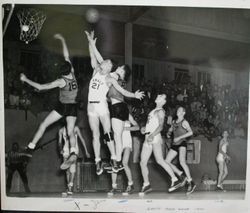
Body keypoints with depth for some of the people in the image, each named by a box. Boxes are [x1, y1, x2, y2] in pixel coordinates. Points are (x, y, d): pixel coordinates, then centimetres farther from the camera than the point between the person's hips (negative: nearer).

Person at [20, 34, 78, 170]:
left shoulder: (61, 81, -19)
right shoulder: (73, 74, -7)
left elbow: (40, 87, -20)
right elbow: (66, 56, 3)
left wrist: (26, 79, -11)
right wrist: (62, 40, 11)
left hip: (62, 106, -4)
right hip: (72, 107, 5)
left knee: (43, 125, 6)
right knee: (70, 132, -3)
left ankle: (30, 148, 9)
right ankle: (73, 153, -28)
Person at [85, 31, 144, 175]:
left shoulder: (110, 79, 0)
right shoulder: (96, 71, 11)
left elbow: (123, 91, -2)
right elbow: (94, 57, 8)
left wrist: (134, 95, -11)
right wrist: (91, 43, 5)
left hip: (102, 106, -4)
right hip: (91, 106, 4)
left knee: (108, 133, -8)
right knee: (95, 135, 4)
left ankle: (114, 159, -2)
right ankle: (98, 161, 7)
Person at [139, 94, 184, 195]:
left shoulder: (160, 111, -3)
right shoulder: (154, 111, 24)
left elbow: (160, 126, -15)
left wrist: (152, 135, -27)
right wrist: (145, 128, 15)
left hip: (155, 138, -9)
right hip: (148, 138, 9)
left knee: (159, 160, -15)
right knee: (142, 163, 5)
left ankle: (175, 180, -9)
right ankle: (146, 185, 12)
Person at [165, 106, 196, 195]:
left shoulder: (184, 122, -1)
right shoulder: (174, 122, 19)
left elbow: (190, 132, -14)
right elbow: (170, 130, 29)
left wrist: (179, 137, -19)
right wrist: (168, 133, 4)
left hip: (182, 143, -7)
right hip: (174, 145, 7)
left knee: (182, 162, -26)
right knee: (167, 161, -3)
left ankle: (191, 183, -23)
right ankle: (182, 176, 8)